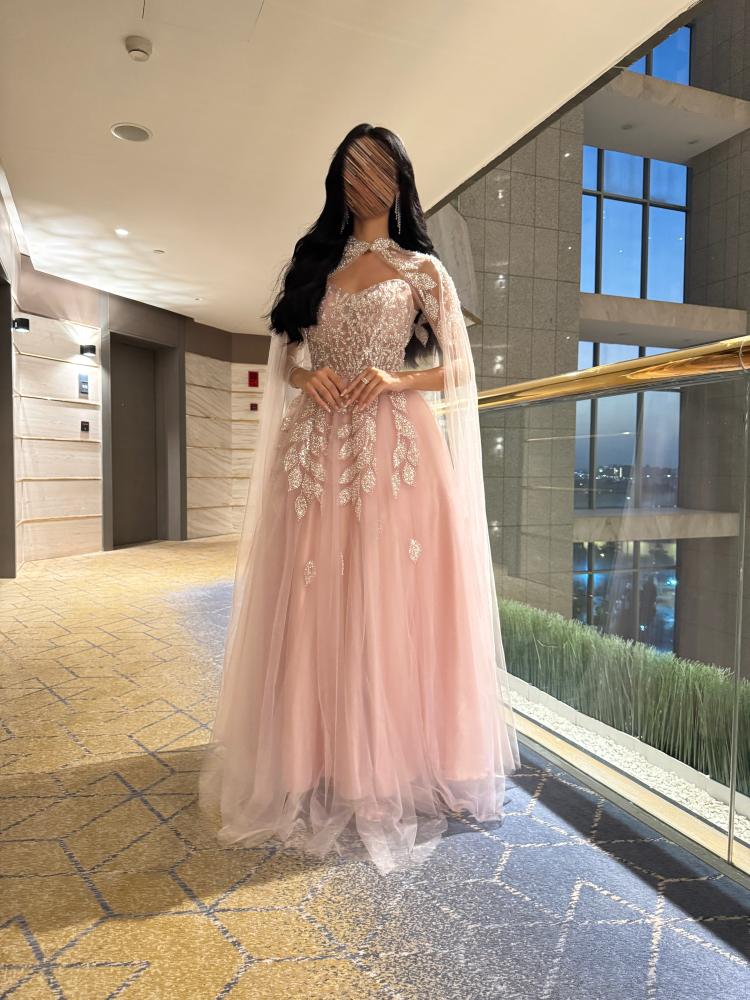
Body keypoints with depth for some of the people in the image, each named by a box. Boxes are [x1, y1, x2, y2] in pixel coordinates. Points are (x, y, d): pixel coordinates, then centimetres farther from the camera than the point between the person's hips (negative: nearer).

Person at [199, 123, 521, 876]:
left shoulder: (421, 270, 11)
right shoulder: (314, 264, 20)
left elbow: (457, 367, 6)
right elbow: (285, 357, 18)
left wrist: (396, 379, -12)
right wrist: (307, 377, -4)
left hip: (396, 448, -3)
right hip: (319, 450, 3)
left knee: (390, 605, -4)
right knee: (315, 609, 2)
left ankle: (392, 768, 10)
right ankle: (322, 769, 14)